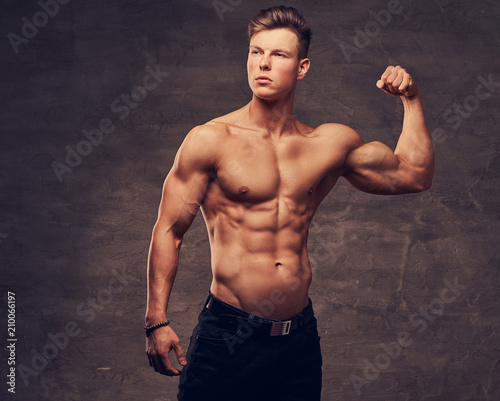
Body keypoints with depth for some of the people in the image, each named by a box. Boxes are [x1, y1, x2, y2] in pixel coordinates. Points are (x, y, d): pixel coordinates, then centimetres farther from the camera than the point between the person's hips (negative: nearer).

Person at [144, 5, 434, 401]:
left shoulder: (332, 143, 6)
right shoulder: (211, 140, -4)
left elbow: (414, 174, 18)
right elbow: (169, 230, -3)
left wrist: (412, 99, 11)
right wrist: (157, 321, -8)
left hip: (300, 338, 4)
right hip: (227, 335, -3)